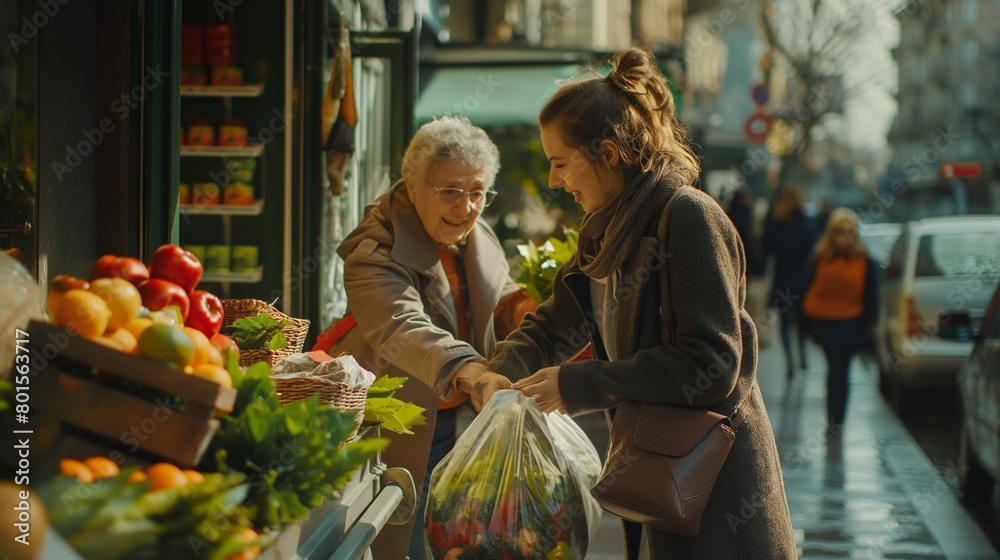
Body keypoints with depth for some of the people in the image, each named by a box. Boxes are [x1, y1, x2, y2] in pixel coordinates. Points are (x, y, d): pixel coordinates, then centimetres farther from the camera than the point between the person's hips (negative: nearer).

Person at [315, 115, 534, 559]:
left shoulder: (478, 238, 1)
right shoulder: (375, 253, -24)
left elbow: (500, 296, 17)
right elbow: (404, 330, -41)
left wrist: (521, 308, -8)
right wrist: (470, 373, -59)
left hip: (459, 420, 6)